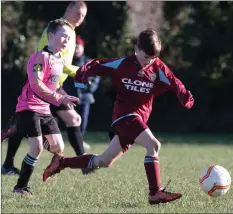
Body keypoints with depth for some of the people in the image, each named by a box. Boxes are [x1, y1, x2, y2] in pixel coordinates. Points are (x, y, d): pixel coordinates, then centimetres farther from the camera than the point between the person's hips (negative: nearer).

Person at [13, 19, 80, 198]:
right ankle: (21, 187, -6)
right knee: (37, 147, -15)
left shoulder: (60, 61, 13)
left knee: (58, 147, 4)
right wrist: (59, 98, -22)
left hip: (45, 109, 9)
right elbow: (36, 84, -24)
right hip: (29, 107, -9)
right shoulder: (41, 57, -15)